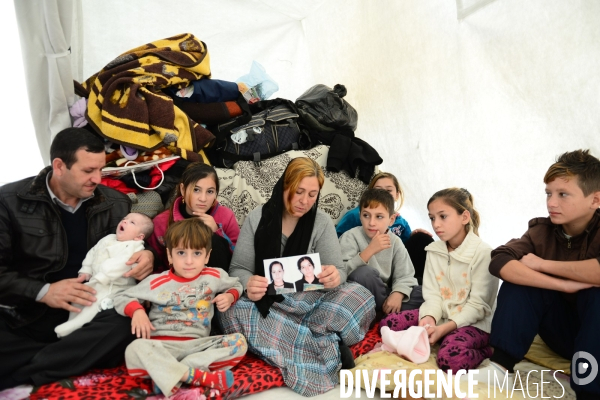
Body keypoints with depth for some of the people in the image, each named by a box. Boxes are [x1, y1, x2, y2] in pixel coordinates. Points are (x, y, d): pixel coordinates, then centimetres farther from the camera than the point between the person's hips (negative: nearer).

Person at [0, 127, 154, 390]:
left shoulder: (115, 204, 6)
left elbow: (138, 244, 14)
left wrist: (147, 256, -10)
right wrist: (43, 292, -16)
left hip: (87, 314, 2)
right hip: (22, 314, -2)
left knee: (121, 329, -32)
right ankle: (77, 357, -19)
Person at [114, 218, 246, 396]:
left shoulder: (214, 276, 5)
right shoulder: (156, 282, 1)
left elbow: (236, 285, 24)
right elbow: (122, 298, 10)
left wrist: (229, 297, 0)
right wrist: (137, 311, -12)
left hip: (198, 344, 2)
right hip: (161, 345, -2)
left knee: (238, 341, -22)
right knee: (135, 349, -34)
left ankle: (169, 374, -27)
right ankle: (198, 376, -33)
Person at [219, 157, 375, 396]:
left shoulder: (322, 222, -2)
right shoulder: (257, 218, -4)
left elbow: (338, 271, -8)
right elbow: (238, 269, -4)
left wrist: (334, 277, -34)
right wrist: (248, 285, -29)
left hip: (309, 302, 0)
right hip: (267, 304, 0)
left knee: (361, 298, -25)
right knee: (234, 311, -35)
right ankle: (328, 346, -30)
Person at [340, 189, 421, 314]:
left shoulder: (395, 242, 1)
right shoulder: (351, 236, -12)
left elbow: (404, 276, -4)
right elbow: (343, 271, -24)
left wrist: (397, 294, -24)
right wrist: (370, 250, -32)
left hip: (383, 294, 4)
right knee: (364, 272, -33)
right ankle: (391, 313, -11)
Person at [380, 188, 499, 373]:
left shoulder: (483, 253, -13)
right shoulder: (433, 251, 4)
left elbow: (477, 305, -15)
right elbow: (433, 295, 0)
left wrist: (445, 328, -25)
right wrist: (429, 318, -22)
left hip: (473, 322, -5)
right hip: (440, 316, 5)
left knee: (451, 357, -34)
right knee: (388, 323, -13)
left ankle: (486, 351, -5)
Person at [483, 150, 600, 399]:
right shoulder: (542, 230, -8)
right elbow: (499, 262, -27)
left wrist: (543, 264, -27)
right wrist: (564, 285, -35)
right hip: (560, 330, 3)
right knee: (517, 277, -19)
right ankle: (502, 367, -17)